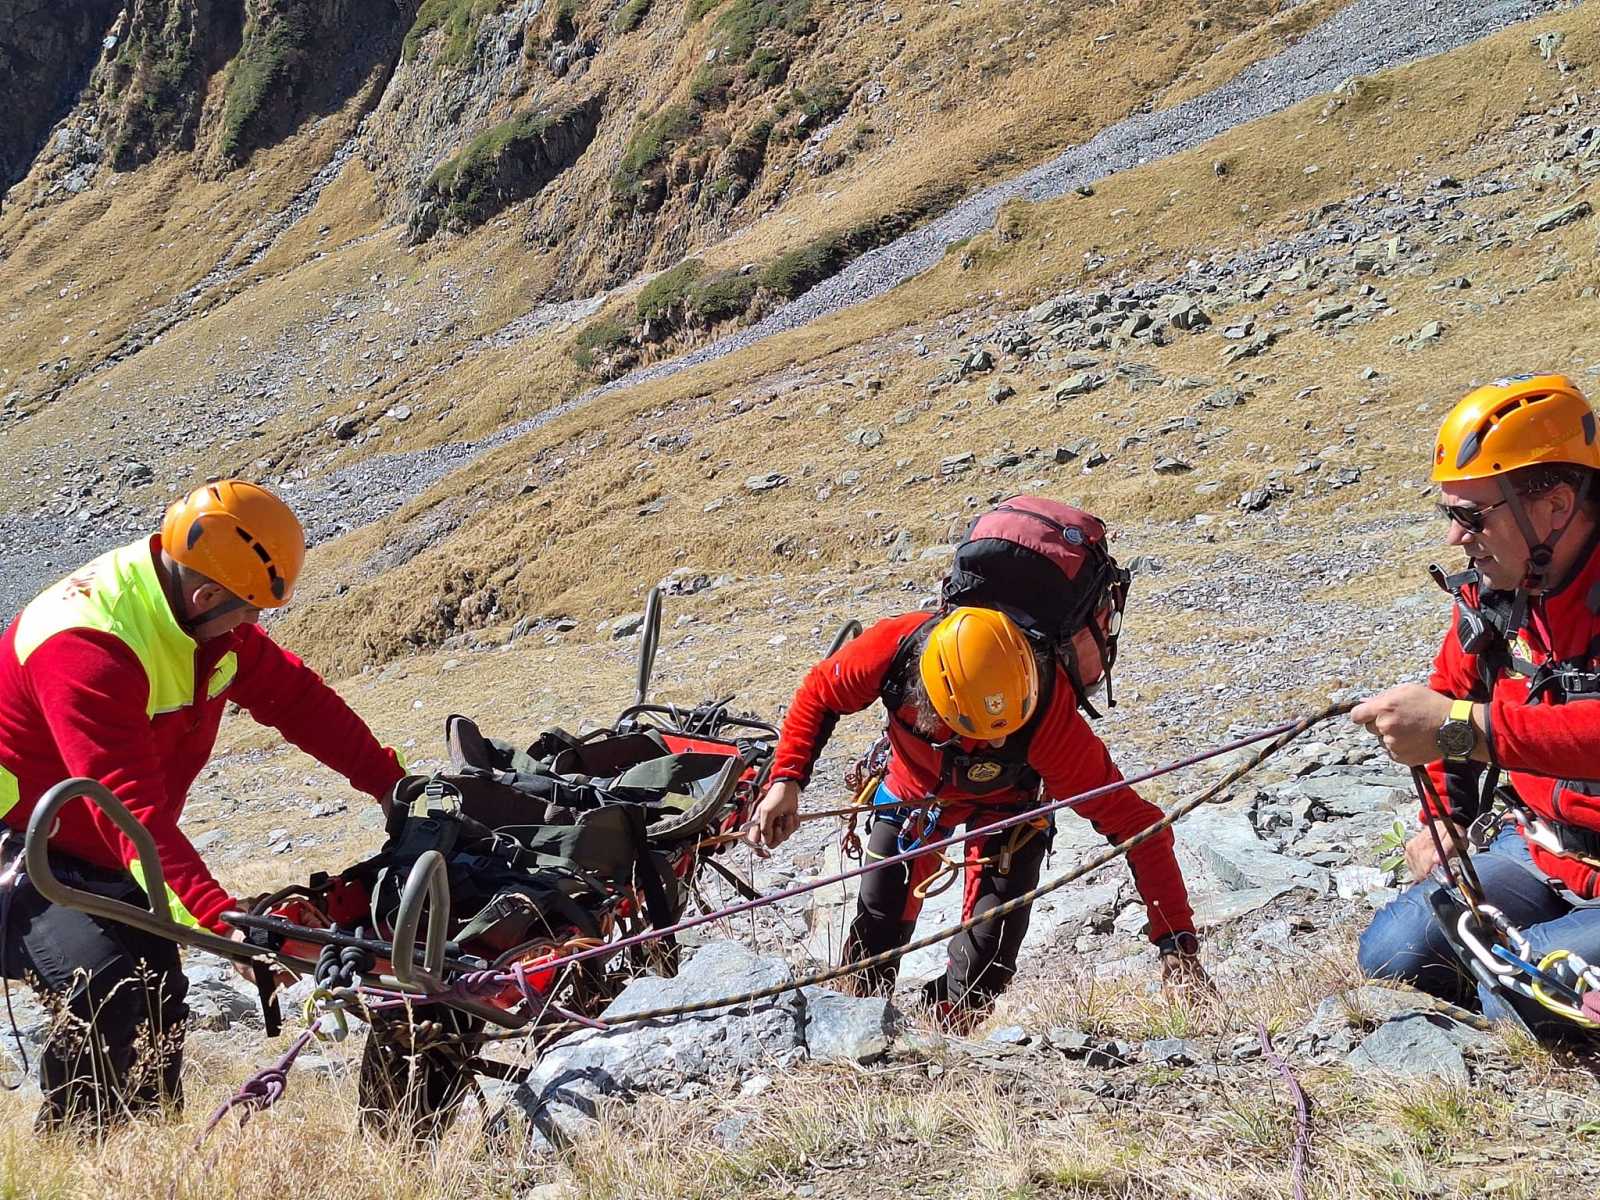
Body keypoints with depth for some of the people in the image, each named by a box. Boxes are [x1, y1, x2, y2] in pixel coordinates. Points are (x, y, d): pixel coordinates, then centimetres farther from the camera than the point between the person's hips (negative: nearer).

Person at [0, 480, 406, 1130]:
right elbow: (131, 808, -41)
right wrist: (221, 918, -49)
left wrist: (395, 785, 5)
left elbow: (292, 694, 6)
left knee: (160, 1003, 9)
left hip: (105, 856, 9)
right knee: (108, 997, -25)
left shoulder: (212, 619, -6)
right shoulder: (86, 648, -34)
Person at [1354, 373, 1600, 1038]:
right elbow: (1454, 695, 22)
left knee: (1522, 993, -28)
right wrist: (1442, 818, 12)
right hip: (1537, 850, 7)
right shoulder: (1488, 590, 3)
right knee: (1393, 955, -11)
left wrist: (1463, 729, -44)